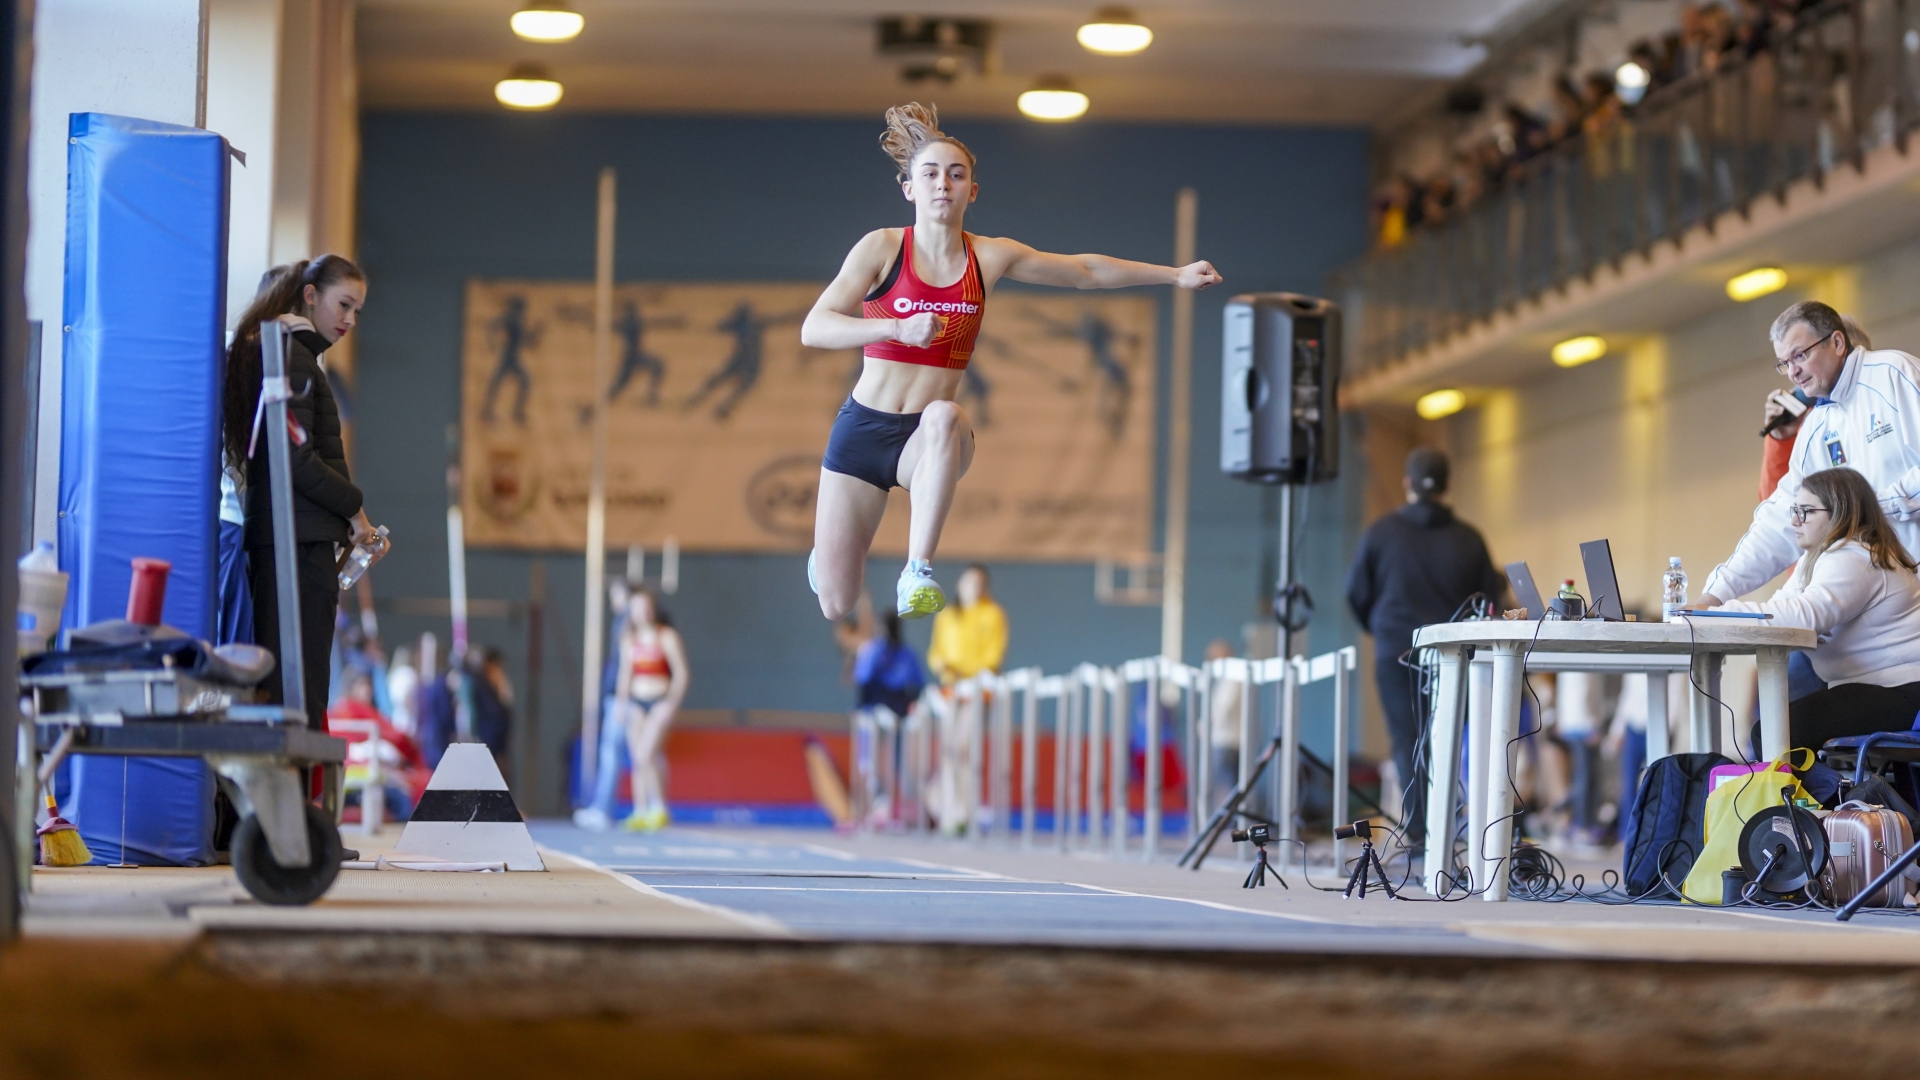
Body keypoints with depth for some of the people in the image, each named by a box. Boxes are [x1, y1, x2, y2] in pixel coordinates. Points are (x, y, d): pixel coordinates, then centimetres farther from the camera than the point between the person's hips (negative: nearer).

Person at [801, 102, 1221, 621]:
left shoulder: (991, 257, 1)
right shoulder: (882, 248, -8)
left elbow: (1087, 271, 12)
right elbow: (813, 329, -17)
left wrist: (1175, 275, 10)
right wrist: (898, 328, -31)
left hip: (928, 440, 1)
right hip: (863, 426, -1)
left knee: (944, 418, -38)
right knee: (836, 606, 0)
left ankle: (917, 573, -36)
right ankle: (825, 554, 39)